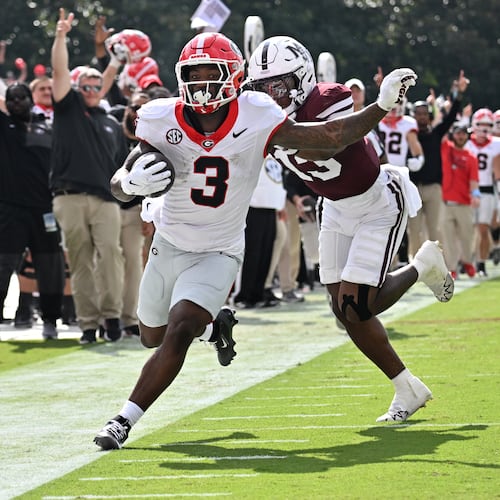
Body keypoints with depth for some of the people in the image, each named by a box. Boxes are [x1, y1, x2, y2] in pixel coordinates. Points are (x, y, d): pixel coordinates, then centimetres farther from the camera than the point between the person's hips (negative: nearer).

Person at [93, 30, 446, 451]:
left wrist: (384, 105, -21)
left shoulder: (256, 120, -19)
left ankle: (125, 421, -15)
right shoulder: (162, 121, -15)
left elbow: (330, 139, -13)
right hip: (169, 245, 4)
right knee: (153, 336, 24)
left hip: (218, 254, -4)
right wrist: (131, 182, -33)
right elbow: (118, 183, -8)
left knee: (178, 333, -24)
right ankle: (215, 325, 55)